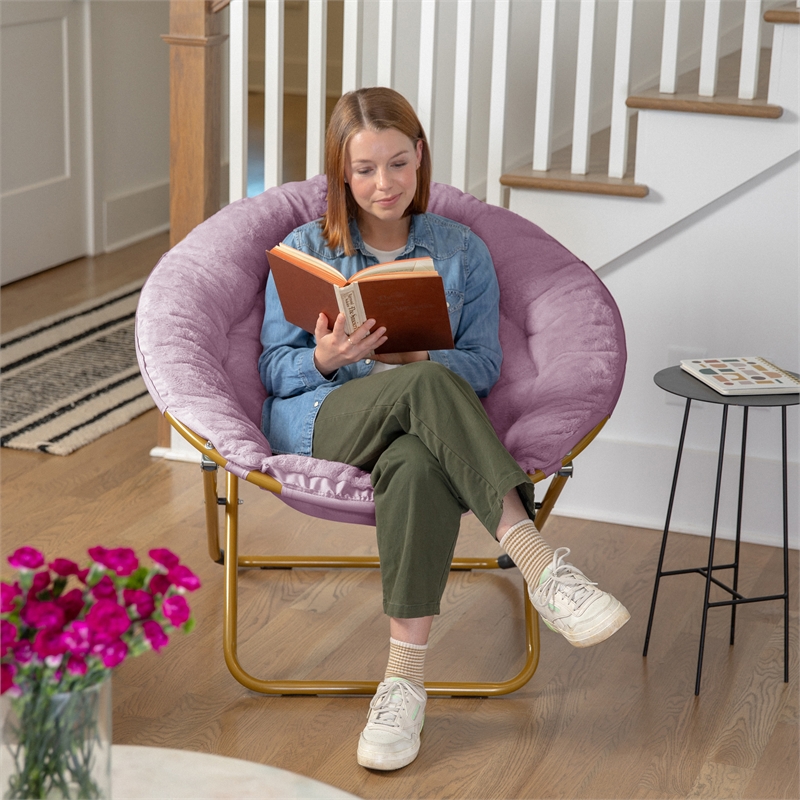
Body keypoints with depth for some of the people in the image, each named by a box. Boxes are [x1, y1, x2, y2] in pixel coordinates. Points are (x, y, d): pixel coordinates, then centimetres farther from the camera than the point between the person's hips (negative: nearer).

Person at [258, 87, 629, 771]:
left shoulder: (463, 253, 17)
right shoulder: (305, 250, 16)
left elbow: (484, 366, 8)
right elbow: (275, 369, 10)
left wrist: (413, 356, -13)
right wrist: (326, 358, -13)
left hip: (420, 427, 1)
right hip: (320, 420, -1)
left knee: (418, 466, -41)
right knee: (426, 386, -37)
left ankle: (406, 676, -41)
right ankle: (538, 564, -44)